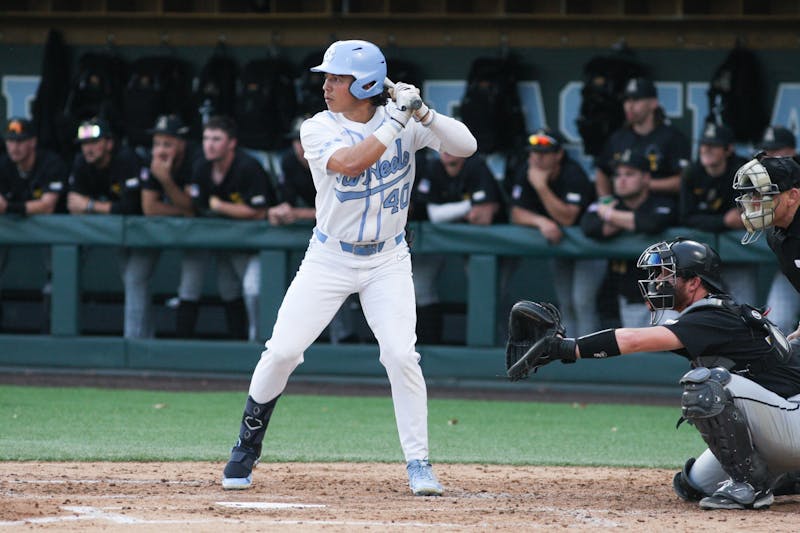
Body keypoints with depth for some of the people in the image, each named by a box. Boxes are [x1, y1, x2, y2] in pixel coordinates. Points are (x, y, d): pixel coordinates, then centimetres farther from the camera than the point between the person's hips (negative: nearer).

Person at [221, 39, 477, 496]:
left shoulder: (403, 121, -6)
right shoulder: (319, 129, -11)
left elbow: (466, 146, -15)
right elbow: (349, 163, -30)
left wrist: (422, 113, -28)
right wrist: (398, 120, -30)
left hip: (387, 261, 0)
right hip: (330, 259, 0)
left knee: (401, 355, -15)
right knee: (282, 351, -4)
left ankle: (419, 463, -3)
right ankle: (247, 447, 16)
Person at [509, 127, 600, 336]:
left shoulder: (573, 175, -25)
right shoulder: (525, 176, -7)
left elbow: (567, 218, -34)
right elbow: (517, 214, -12)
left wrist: (541, 187, -38)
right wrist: (541, 221, -32)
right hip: (559, 242, 6)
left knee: (582, 302, -17)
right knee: (565, 304, 5)